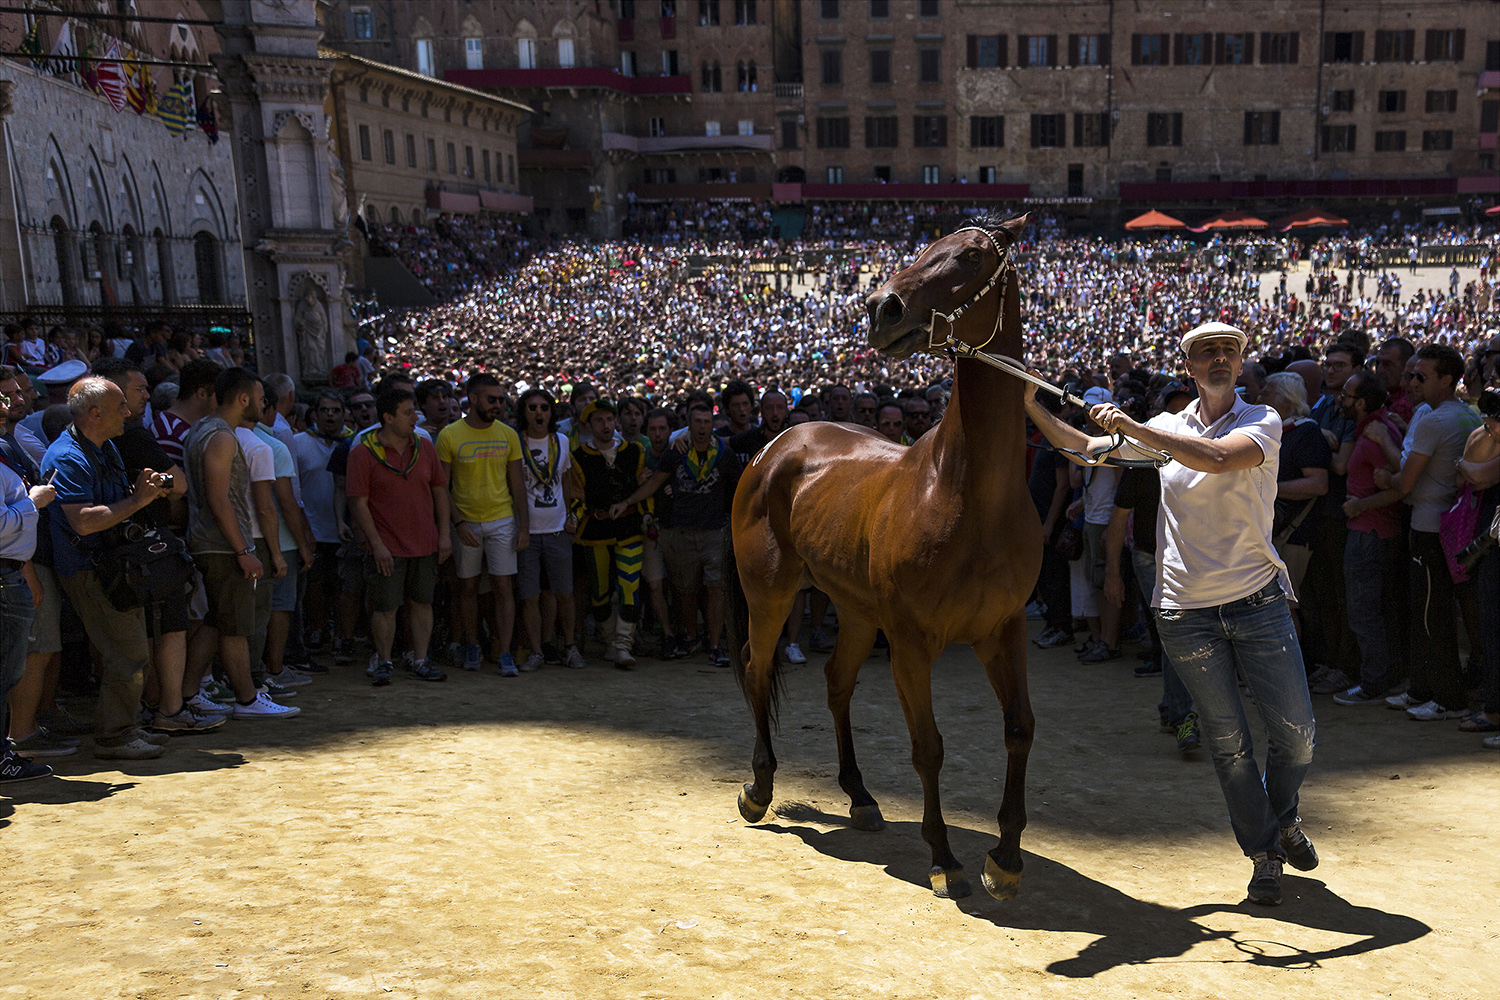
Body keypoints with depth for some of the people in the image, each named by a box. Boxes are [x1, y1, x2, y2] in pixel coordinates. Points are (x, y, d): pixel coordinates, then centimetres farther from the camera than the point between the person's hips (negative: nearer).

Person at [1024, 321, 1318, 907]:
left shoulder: (1262, 423, -3)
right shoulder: (1168, 428, 8)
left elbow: (1217, 457, -24)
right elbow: (1083, 447, 12)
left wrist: (1131, 427, -27)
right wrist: (1030, 404, -1)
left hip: (1257, 601, -1)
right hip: (1185, 611, 2)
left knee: (1296, 734, 3)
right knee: (1228, 743, 6)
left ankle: (1282, 817, 35)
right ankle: (1264, 853, 24)